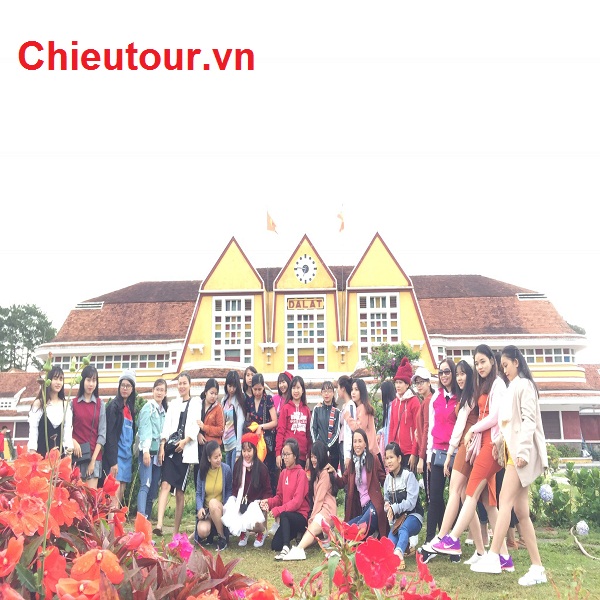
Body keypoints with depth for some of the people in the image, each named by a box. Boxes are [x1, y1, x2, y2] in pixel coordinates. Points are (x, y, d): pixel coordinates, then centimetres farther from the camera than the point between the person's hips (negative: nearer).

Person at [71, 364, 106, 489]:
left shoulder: (100, 404, 5)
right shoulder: (73, 403, 5)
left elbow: (102, 433, 2)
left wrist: (93, 459, -5)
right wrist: (73, 442, -17)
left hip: (94, 455, 0)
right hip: (77, 454, 0)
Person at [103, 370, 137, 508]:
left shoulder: (130, 408, 15)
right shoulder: (114, 406, -7)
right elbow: (110, 434, -13)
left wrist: (132, 453, 11)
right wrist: (113, 461, -18)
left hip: (127, 454, 7)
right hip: (116, 454, -7)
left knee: (121, 494, 5)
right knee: (115, 495, -12)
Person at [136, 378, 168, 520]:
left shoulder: (163, 410, 18)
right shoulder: (148, 407, -2)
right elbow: (145, 429, -11)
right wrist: (146, 450, -19)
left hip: (158, 453, 7)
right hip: (147, 451, -7)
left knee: (154, 488, 5)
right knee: (145, 485, -16)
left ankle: (147, 518, 10)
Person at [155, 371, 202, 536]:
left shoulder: (196, 402, 8)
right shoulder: (173, 403, 17)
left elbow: (196, 425, -3)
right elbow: (166, 426, 10)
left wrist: (185, 441, -16)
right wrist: (162, 445, -3)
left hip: (186, 451, -2)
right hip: (170, 449, 2)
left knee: (180, 491, 2)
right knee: (165, 484, -15)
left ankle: (176, 530, 8)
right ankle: (159, 524, -25)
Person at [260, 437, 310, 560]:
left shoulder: (301, 473, -13)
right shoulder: (283, 473, 7)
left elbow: (297, 501, -20)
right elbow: (279, 496, 10)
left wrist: (278, 510, -26)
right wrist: (269, 502, -12)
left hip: (301, 517, -6)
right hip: (287, 516, 6)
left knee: (283, 515, -35)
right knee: (275, 545, -10)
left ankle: (286, 548, -32)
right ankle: (292, 535, 16)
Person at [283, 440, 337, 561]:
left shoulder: (325, 473, -8)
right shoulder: (316, 472, 22)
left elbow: (320, 497, -11)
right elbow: (315, 496, 15)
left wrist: (313, 516, -9)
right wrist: (312, 515, 3)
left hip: (327, 510, -19)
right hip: (318, 509, 19)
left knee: (312, 528, -34)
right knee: (310, 529, -8)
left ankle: (299, 549, -50)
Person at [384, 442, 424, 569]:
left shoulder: (408, 475, -9)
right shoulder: (388, 478, 10)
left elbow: (411, 502, -15)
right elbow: (386, 500, 11)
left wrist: (394, 508, -27)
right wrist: (387, 505, -13)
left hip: (413, 516, -7)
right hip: (396, 518, 7)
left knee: (403, 529, -38)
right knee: (392, 534, -26)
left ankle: (398, 553, -62)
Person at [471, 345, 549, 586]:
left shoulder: (524, 385, -3)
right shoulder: (513, 388, 24)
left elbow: (529, 420, -14)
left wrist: (523, 451, -22)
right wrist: (502, 441, 9)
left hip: (522, 451, -9)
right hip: (513, 450, 9)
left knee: (505, 501, -16)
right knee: (521, 511, 3)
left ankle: (493, 557, -19)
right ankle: (537, 568, 3)